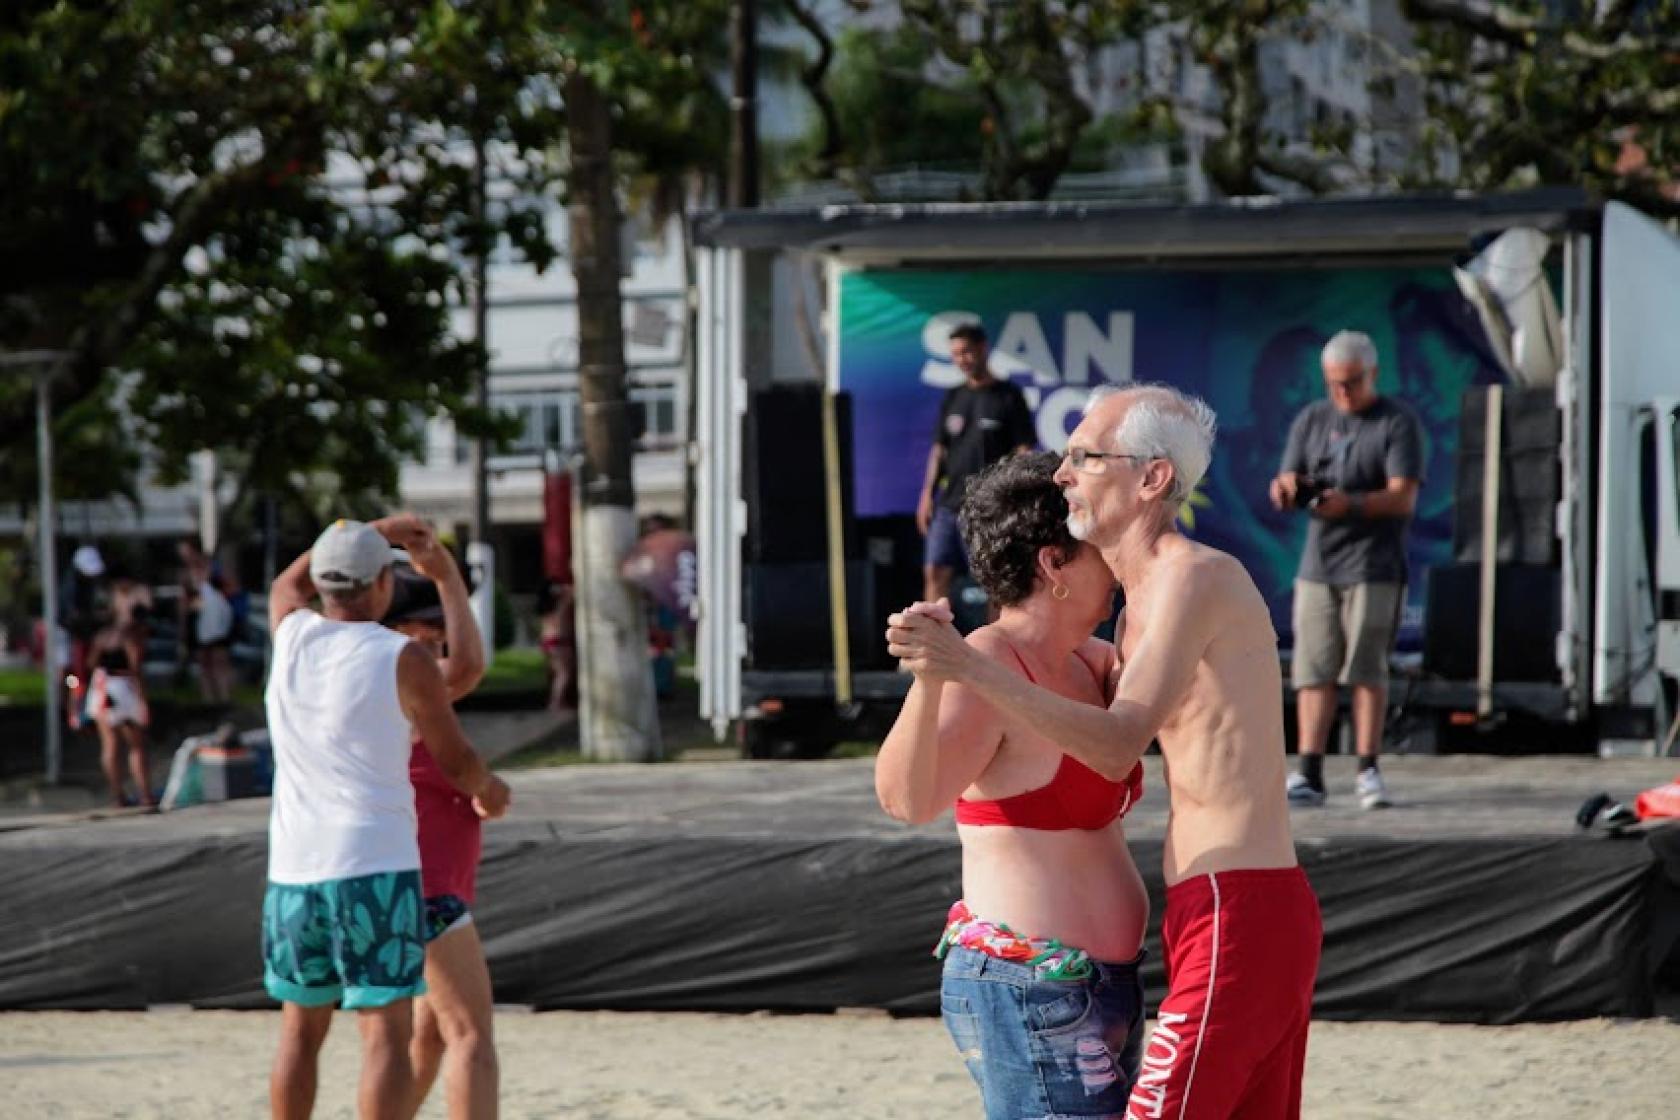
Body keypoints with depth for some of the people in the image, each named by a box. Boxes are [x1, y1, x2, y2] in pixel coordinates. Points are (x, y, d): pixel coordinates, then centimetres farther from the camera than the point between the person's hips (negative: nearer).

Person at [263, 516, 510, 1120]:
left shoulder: (292, 634, 6)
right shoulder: (404, 660, -6)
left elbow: (289, 581, 31)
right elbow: (456, 762, 3)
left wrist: (378, 530, 36)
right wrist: (490, 792, 25)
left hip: (293, 867, 5)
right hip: (375, 866, -5)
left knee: (301, 1028, 17)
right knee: (387, 1031, -5)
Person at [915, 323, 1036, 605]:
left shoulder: (1008, 397, -1)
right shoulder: (953, 398, 14)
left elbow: (1023, 452, -4)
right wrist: (927, 494, 8)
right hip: (949, 504, 5)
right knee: (935, 571, -1)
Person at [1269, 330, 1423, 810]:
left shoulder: (1398, 423, 0)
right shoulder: (1311, 420, 14)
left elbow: (1403, 498, -9)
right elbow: (1289, 483, 10)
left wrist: (1350, 504, -26)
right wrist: (1286, 489, -15)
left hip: (1374, 567, -4)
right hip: (1318, 564, 4)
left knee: (1367, 669, -6)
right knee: (1314, 670, -3)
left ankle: (1368, 771, -2)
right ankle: (1309, 774, -6)